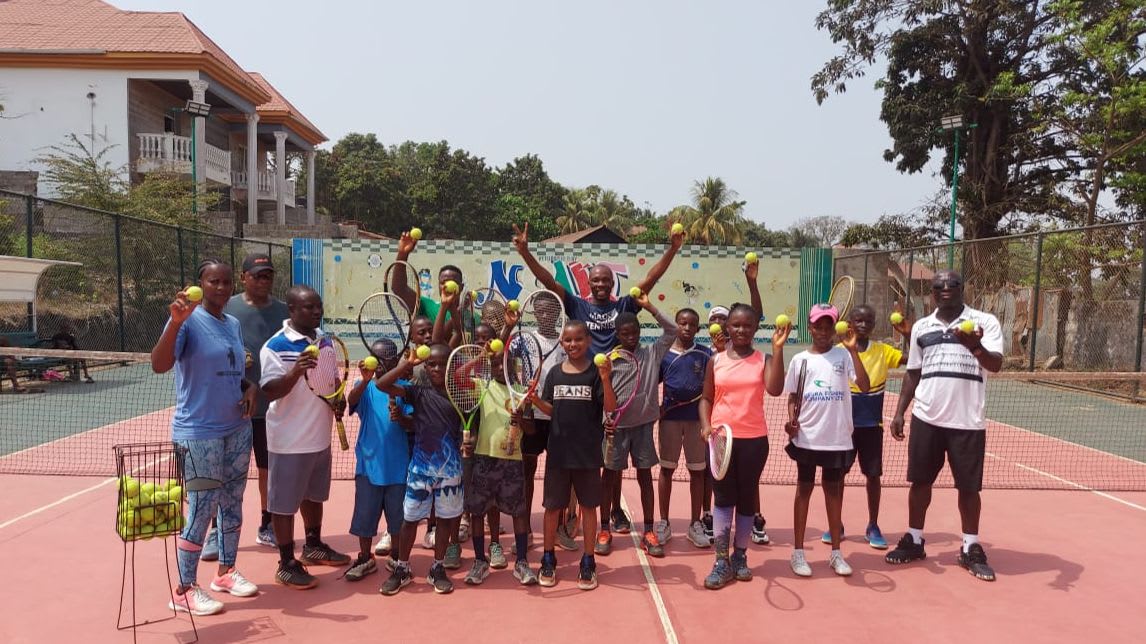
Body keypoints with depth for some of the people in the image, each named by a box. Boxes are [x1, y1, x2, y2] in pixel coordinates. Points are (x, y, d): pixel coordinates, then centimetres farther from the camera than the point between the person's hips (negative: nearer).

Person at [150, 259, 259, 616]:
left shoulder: (234, 324, 9)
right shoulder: (188, 320, -12)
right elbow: (159, 365, -26)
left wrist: (250, 388, 0)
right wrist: (176, 322, -38)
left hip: (237, 429, 7)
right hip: (199, 433, -7)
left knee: (232, 503, 15)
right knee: (201, 509, -2)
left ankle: (226, 571, 31)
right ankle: (184, 590, 13)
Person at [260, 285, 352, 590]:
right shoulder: (276, 346, -17)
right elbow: (269, 392, -24)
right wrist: (295, 372, -40)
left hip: (320, 436, 8)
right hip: (289, 440, -7)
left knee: (314, 494, 22)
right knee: (284, 502, 5)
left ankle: (313, 546, 40)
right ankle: (287, 564, 17)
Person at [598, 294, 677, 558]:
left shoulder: (652, 353, 1)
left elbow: (672, 331, -4)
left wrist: (649, 306, -9)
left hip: (644, 423, 2)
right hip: (617, 424, -2)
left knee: (645, 475, 9)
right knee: (610, 475, 7)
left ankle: (649, 532, 18)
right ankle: (604, 531, 18)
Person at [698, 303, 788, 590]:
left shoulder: (764, 360, 1)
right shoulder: (716, 361, 4)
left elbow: (775, 389, -18)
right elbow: (706, 398, 8)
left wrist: (778, 349, -20)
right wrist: (706, 425, -8)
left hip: (754, 439, 0)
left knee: (747, 498, 10)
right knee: (723, 498, 2)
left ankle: (740, 555, 25)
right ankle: (722, 561, 8)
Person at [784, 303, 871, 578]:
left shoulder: (843, 355, 1)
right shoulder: (800, 360, 2)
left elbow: (864, 386, -12)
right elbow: (793, 397, 7)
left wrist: (853, 350, -17)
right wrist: (791, 420, -11)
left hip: (838, 438, 0)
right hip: (807, 437, 0)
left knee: (834, 490, 11)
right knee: (804, 489, 8)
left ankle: (836, 552, 23)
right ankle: (798, 552, 15)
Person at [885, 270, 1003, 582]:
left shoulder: (985, 322, -2)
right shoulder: (920, 327, 8)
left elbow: (995, 365, -14)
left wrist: (976, 347, -35)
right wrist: (899, 412, 10)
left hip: (968, 421, -3)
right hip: (926, 419, 3)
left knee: (969, 486, 6)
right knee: (920, 480, 10)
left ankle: (971, 549, 22)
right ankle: (913, 541, 24)